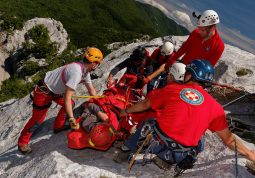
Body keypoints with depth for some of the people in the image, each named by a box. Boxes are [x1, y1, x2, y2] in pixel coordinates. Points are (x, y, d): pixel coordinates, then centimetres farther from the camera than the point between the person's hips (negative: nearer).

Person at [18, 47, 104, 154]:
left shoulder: (84, 70, -4)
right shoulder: (76, 72, -34)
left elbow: (91, 89, 7)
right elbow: (67, 98, -35)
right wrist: (71, 118, -33)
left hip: (55, 90, 9)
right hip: (43, 91, -9)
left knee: (70, 104, 12)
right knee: (38, 119, -1)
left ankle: (58, 126, 27)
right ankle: (22, 142, 18)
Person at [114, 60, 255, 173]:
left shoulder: (172, 89, -1)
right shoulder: (215, 107, 1)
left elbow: (145, 104, 12)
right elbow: (228, 138, 6)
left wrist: (126, 111, 29)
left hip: (156, 142, 0)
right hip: (179, 156, 1)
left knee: (147, 124, 31)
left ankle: (126, 151, 32)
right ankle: (167, 160, 15)